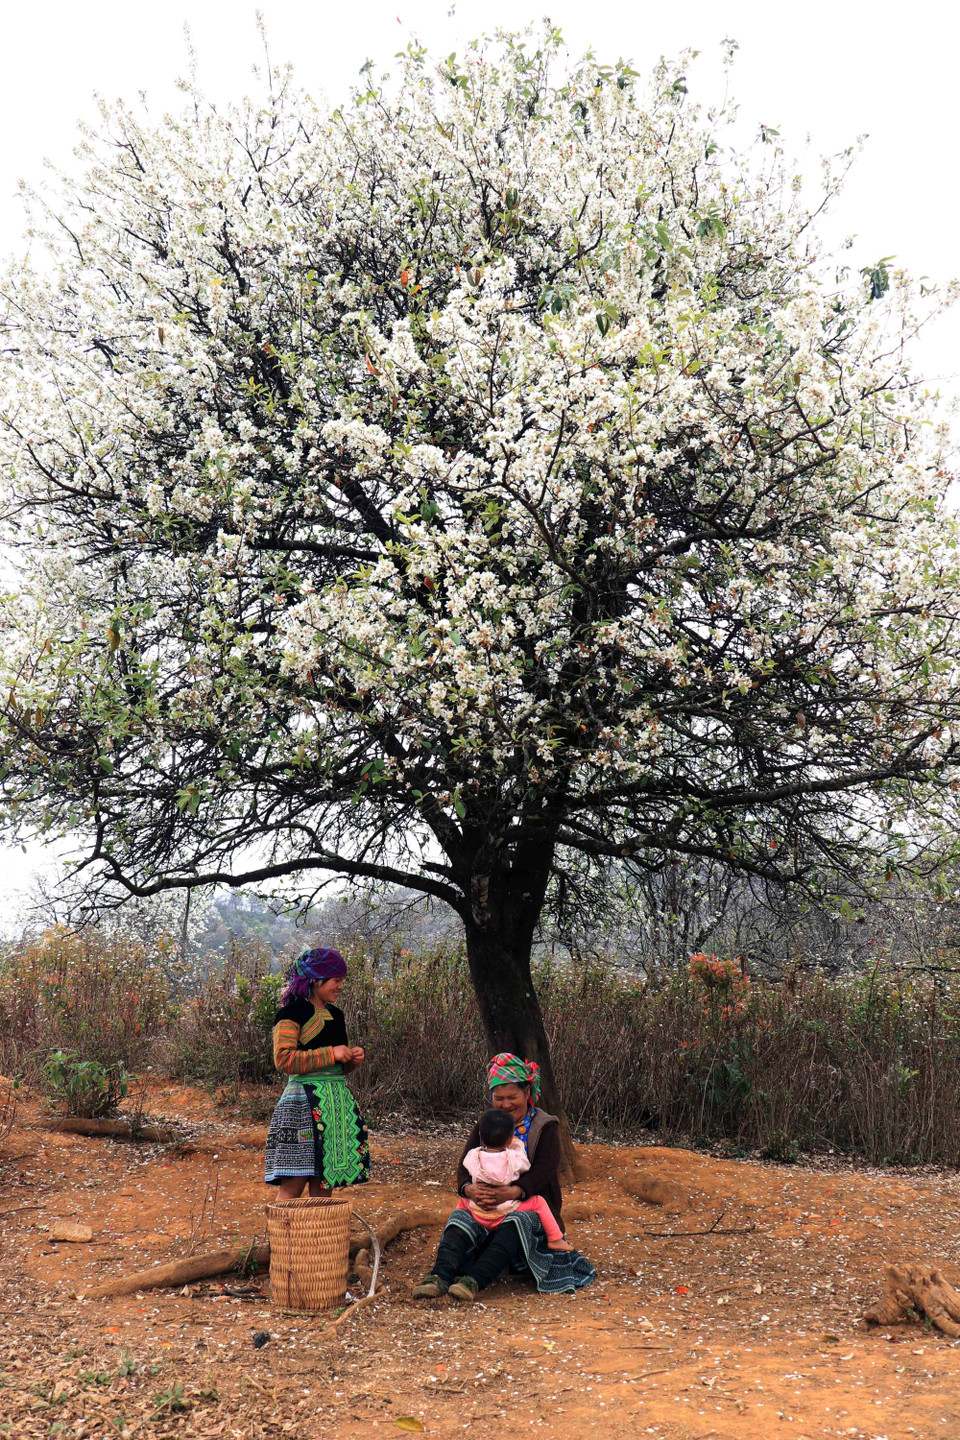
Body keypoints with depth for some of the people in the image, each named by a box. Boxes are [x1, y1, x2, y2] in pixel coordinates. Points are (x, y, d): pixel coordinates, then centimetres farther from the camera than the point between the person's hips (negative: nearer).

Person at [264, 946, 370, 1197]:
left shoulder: (335, 1015, 18)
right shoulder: (293, 1012, -6)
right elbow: (283, 1059, -16)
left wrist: (352, 1058, 6)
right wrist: (330, 1054, -15)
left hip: (337, 1100, 8)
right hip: (305, 1100, -8)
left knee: (325, 1183, 8)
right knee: (294, 1183, -9)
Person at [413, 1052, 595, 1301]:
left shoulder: (545, 1127, 4)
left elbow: (542, 1170, -12)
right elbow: (465, 1166, 3)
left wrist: (514, 1192, -31)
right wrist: (469, 1188, -22)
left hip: (533, 1207, -3)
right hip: (487, 1206, 3)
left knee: (515, 1223, -37)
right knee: (461, 1219, -28)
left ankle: (475, 1281, -51)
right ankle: (440, 1277, -46)